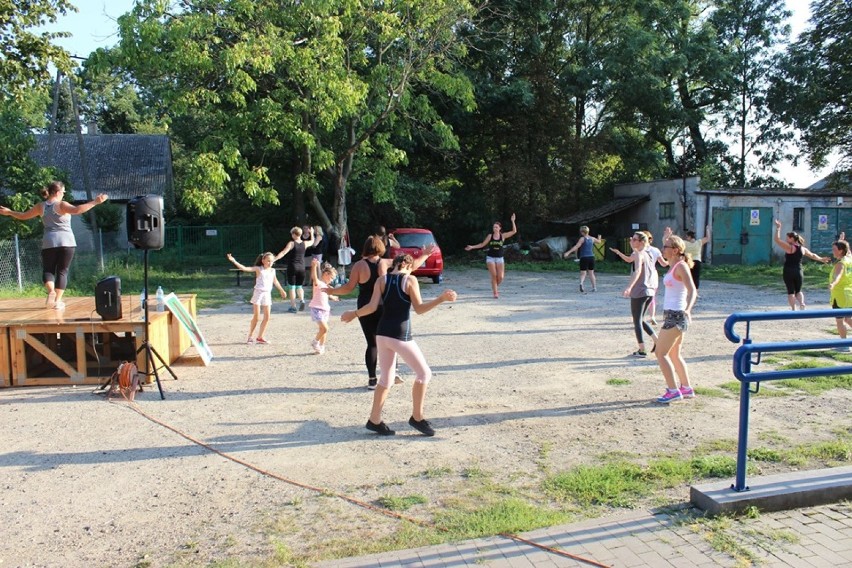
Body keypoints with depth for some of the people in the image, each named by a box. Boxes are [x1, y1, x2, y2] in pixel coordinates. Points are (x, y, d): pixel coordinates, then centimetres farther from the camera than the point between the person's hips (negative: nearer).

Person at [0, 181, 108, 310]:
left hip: (49, 242, 3)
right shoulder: (61, 205, -6)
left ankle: (51, 291, -16)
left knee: (48, 270, 12)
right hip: (66, 241, -3)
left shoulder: (40, 206, 8)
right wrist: (95, 202, -29)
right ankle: (58, 300, 1)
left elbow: (23, 216, 21)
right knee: (62, 271, 4)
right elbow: (77, 210, -26)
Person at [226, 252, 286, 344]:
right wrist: (234, 261, -24)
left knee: (267, 317, 1)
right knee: (256, 316, -4)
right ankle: (250, 337, 10)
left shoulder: (272, 271, 9)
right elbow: (244, 268, -14)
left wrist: (282, 290, 37)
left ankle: (260, 337, 12)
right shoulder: (258, 269, -4)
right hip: (258, 293, -5)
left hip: (267, 294, 5)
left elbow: (275, 281, 26)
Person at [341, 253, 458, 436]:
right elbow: (419, 308, -8)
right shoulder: (410, 280, -4)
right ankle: (417, 418, 13)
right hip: (400, 336, -6)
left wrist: (353, 314, 11)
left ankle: (374, 420, 21)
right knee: (424, 373, 9)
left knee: (386, 379, 18)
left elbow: (372, 307, -3)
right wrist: (441, 298, -8)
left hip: (382, 333, 6)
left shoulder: (382, 280, 7)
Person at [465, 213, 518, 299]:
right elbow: (482, 244, 9)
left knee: (500, 277, -5)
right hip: (490, 258, -1)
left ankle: (495, 288, 25)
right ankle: (495, 293, -1)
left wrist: (513, 221, -13)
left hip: (499, 258, 1)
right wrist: (472, 247, 3)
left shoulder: (503, 236, 1)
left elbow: (514, 231, -5)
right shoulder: (490, 236, 2)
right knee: (494, 276, -8)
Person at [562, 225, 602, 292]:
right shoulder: (592, 239, 9)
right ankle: (594, 287, 19)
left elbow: (576, 246, -18)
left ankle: (581, 283, -31)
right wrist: (599, 238, 55)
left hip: (584, 257, -4)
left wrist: (568, 252, -23)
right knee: (591, 273, 16)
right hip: (591, 257, 4)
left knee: (583, 273, -2)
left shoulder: (582, 239, -6)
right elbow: (598, 241, 31)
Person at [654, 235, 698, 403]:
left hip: (675, 315, -10)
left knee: (660, 353, -6)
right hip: (672, 314, 10)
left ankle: (673, 391, -2)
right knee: (674, 354, 17)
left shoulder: (681, 266, -14)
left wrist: (688, 309, -40)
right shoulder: (674, 266, 13)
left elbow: (692, 290, -24)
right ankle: (686, 388, 26)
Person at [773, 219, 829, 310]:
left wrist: (778, 228, -8)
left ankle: (793, 309, -2)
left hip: (788, 272, -5)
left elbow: (777, 240, -14)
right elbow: (813, 255, 24)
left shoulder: (789, 247, -10)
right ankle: (802, 303, -6)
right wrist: (821, 259, 42)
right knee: (798, 291, 18)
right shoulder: (803, 249, 8)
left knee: (790, 292, 3)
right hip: (799, 272, 5)